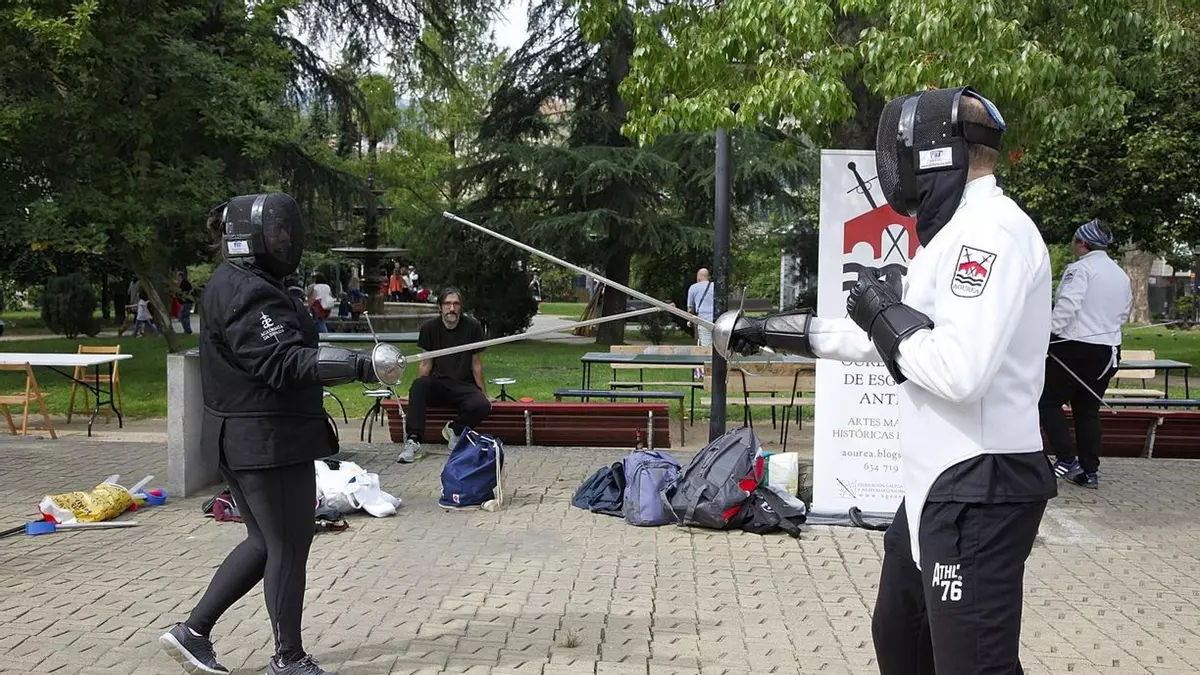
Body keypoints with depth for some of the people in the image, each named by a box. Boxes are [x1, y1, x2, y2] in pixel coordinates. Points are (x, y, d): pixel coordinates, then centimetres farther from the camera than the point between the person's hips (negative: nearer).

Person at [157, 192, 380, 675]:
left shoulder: (237, 285, 13)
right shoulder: (248, 294, -19)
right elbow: (284, 361, -29)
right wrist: (357, 365, -37)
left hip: (244, 439, 10)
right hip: (268, 442, -10)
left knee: (265, 543, 18)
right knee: (288, 548, 2)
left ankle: (193, 632, 22)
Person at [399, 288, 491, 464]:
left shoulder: (473, 327, 1)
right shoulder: (429, 328, 4)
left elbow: (476, 364, 7)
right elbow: (425, 364, 5)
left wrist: (484, 393, 6)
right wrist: (418, 394, -5)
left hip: (464, 385, 0)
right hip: (437, 385, 0)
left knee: (482, 406, -32)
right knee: (418, 385, -34)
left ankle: (454, 430, -2)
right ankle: (413, 440, -36)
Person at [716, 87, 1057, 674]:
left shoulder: (992, 230, -19)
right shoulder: (958, 231, 14)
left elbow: (960, 372, -30)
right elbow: (882, 341, 22)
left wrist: (886, 314, -13)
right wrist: (770, 330, 23)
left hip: (979, 491, -11)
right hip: (938, 487, 11)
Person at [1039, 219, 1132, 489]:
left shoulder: (1080, 268, -11)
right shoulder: (1121, 275, 12)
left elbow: (1067, 305, -22)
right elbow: (1123, 313, 17)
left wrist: (1049, 334, -18)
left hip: (1076, 347, -7)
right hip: (1109, 350, 7)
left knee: (1048, 401, 4)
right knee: (1088, 411, 14)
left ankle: (1067, 459, -5)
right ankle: (1089, 471, 13)